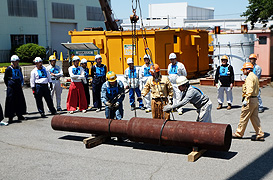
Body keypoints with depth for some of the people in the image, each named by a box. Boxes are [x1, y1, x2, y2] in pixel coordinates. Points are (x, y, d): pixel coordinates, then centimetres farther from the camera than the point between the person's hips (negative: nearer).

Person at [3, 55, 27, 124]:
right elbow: (5, 79, 0)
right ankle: (10, 117, 2)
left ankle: (20, 115, 22)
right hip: (11, 88, -6)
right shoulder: (8, 69, -8)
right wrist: (9, 86, 1)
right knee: (11, 102, -4)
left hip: (18, 87, 6)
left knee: (20, 101, 10)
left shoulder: (19, 68, 9)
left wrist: (21, 84, 12)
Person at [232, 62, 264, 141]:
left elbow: (249, 90, -25)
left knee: (244, 117, 1)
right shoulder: (255, 77, 17)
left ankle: (239, 133, 11)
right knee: (255, 118, 12)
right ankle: (260, 135, 12)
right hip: (255, 99, 10)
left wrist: (246, 100, -27)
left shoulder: (249, 77, -14)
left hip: (250, 100, -10)